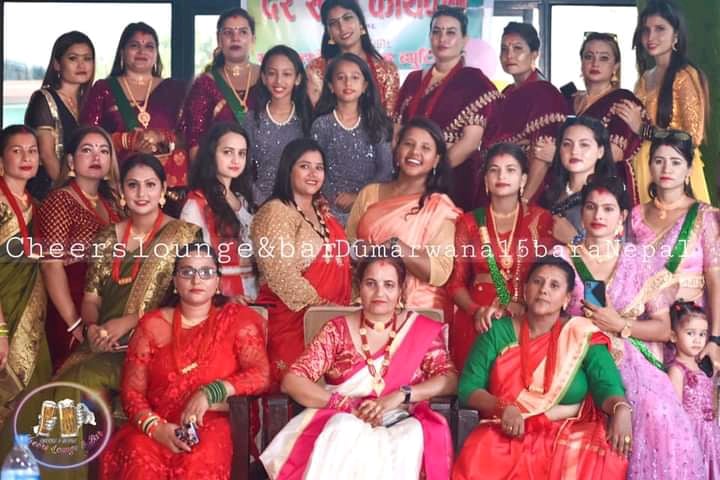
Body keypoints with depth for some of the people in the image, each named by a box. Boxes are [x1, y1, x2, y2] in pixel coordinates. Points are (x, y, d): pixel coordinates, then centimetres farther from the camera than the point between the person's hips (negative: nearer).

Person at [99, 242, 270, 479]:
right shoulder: (152, 324, 13)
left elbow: (260, 375, -3)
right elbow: (132, 390, 8)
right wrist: (155, 427, -11)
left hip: (212, 425, -1)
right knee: (139, 459, -31)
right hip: (157, 426, 2)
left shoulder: (237, 319, 8)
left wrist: (210, 393, -17)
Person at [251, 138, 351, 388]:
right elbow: (281, 274, -18)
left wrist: (352, 300, 9)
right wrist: (320, 305, -18)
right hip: (292, 319, -7)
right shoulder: (275, 213, -9)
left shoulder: (321, 209, 15)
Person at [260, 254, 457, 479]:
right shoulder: (337, 330, 8)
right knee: (345, 430, -35)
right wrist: (348, 406, -14)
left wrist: (399, 396, -17)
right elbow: (292, 381, 0)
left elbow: (449, 379, 0)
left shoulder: (422, 330, 9)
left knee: (409, 440, -34)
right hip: (341, 423, 0)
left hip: (400, 425, 0)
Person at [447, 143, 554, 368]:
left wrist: (527, 306, -14)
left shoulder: (541, 220, 6)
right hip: (477, 322, 1)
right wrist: (476, 310, -9)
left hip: (527, 322, -1)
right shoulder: (469, 222, 10)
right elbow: (456, 281, 8)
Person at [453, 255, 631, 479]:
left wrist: (621, 409, -32)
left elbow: (607, 384, -9)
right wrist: (503, 407, -17)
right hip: (507, 434, 0)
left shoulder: (583, 337, 3)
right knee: (478, 461, -32)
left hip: (567, 433, 0)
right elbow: (468, 388, 2)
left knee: (600, 459, -31)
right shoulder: (498, 332, 6)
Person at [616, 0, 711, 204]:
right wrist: (627, 119, 3)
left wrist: (642, 128, -15)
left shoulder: (686, 76, -9)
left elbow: (694, 137, -14)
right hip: (643, 169, 7)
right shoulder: (645, 77, 14)